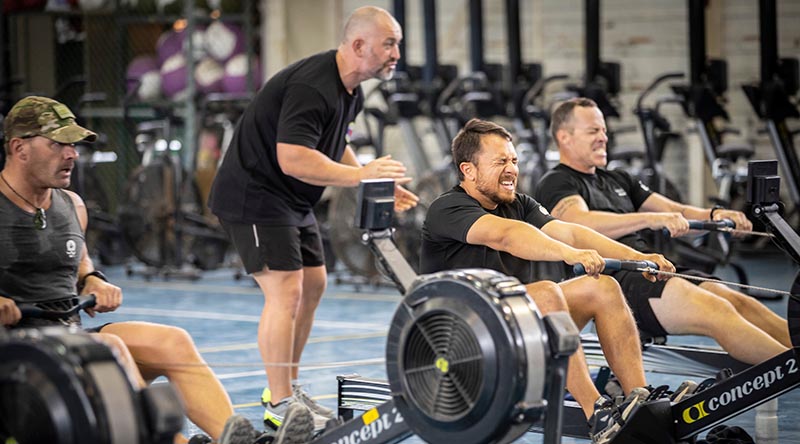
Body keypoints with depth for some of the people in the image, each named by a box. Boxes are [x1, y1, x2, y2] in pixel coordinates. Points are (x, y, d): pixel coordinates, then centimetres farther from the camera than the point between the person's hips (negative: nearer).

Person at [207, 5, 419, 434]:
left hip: (292, 203, 11)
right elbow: (293, 159, -34)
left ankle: (287, 386, 23)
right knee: (285, 290, -15)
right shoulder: (311, 87, -26)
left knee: (312, 284, 12)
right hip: (254, 196, -11)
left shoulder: (350, 91, 7)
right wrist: (361, 174, -30)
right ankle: (280, 405, -10)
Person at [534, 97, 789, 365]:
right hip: (614, 279, -8)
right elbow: (582, 223, -18)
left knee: (739, 302, -15)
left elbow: (676, 214, 23)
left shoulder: (618, 181, 30)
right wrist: (651, 219, -29)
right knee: (717, 311, -27)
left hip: (651, 269, 8)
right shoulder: (556, 184, 3)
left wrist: (713, 216, 0)